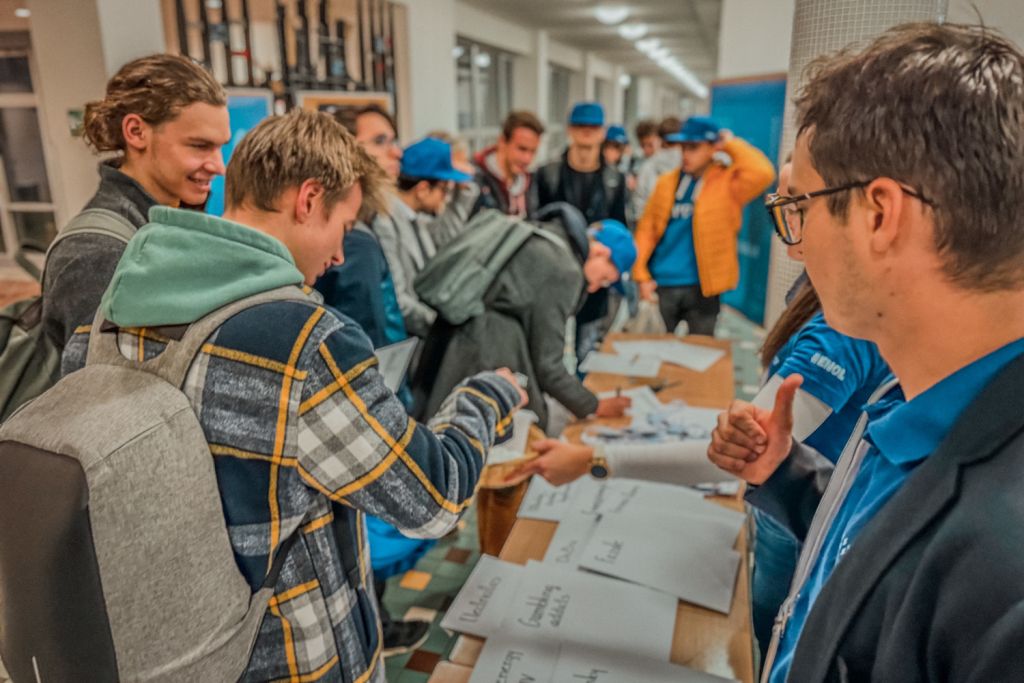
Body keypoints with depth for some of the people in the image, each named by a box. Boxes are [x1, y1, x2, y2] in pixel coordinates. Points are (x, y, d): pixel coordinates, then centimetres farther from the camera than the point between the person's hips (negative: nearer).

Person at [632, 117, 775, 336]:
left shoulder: (728, 182, -5)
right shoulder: (668, 182, 5)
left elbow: (762, 173, -26)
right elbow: (647, 228, 4)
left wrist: (732, 144, -12)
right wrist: (642, 275, -4)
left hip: (702, 286, -2)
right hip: (661, 285, 3)